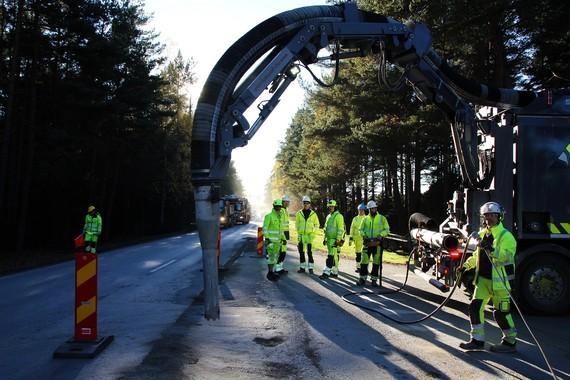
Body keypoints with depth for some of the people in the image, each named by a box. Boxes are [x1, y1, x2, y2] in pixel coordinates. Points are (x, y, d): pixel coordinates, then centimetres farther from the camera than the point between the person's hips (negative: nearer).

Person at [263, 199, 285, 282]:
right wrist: (266, 238, -21)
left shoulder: (279, 217, 14)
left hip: (277, 240, 8)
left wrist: (283, 238, 19)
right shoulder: (269, 216, -10)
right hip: (271, 240, -8)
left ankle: (271, 272, 19)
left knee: (275, 256, 10)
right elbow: (265, 228, -14)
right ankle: (270, 274, -4)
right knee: (271, 256, -9)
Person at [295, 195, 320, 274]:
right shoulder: (299, 213, 6)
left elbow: (317, 224, 9)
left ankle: (311, 268, -1)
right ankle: (302, 267, 14)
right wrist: (298, 232, 1)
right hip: (301, 235, 2)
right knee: (301, 251, 5)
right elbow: (297, 224, 12)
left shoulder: (313, 214, 3)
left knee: (309, 251, -7)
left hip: (310, 235, -2)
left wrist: (313, 232, -3)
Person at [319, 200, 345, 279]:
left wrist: (338, 240, -19)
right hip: (329, 239, 9)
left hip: (335, 240, -9)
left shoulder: (338, 216, -10)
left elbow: (340, 229, -15)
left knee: (331, 256, -11)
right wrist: (325, 238, 21)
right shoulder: (328, 216, 17)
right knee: (334, 256, 13)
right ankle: (334, 272, 19)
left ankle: (326, 273, -13)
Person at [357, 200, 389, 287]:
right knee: (364, 261, -1)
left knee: (376, 262, 2)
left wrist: (381, 235, -11)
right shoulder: (365, 219, 12)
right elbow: (361, 229, 15)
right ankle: (362, 279, 7)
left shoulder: (382, 218, 5)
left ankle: (374, 280, 10)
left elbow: (387, 230, 5)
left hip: (378, 243, -1)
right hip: (367, 243, 1)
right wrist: (364, 235, -4)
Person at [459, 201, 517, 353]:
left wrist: (493, 250, -37)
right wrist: (467, 265, 17)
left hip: (499, 280, -7)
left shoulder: (506, 236, -11)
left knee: (501, 312, 0)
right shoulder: (482, 234, 12)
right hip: (483, 278, 7)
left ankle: (510, 341, 18)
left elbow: (507, 256, -24)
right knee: (475, 306, 4)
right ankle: (477, 340, 14)